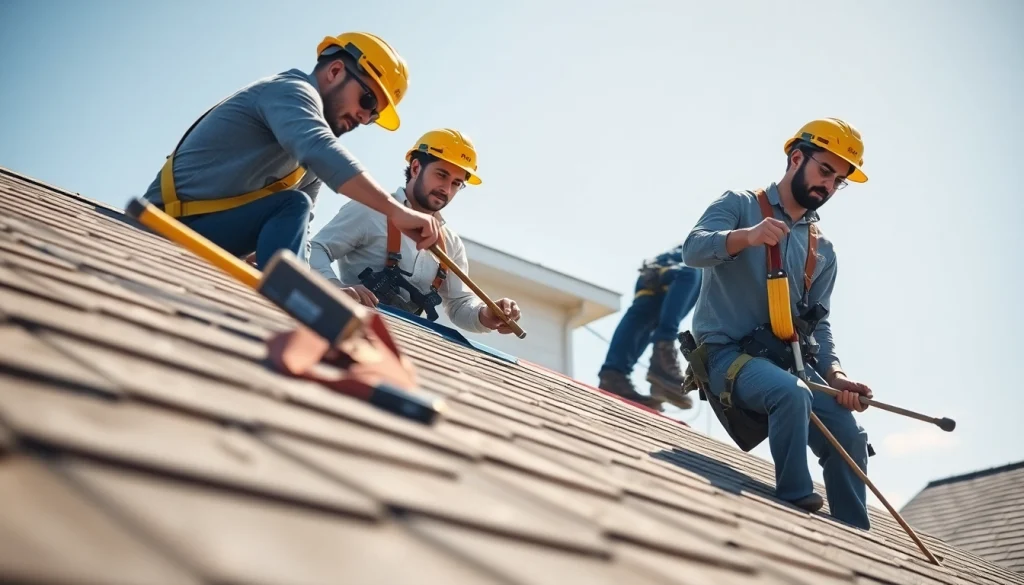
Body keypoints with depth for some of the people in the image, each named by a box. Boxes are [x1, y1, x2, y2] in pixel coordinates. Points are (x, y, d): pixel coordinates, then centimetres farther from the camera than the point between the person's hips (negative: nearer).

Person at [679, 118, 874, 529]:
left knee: (848, 435, -12)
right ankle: (796, 506, -23)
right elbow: (693, 250, -16)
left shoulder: (823, 251, 17)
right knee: (793, 395, -34)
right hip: (727, 353, -6)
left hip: (788, 359, 6)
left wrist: (834, 374, -8)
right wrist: (746, 236, -36)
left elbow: (818, 324, 12)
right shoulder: (740, 205, 3)